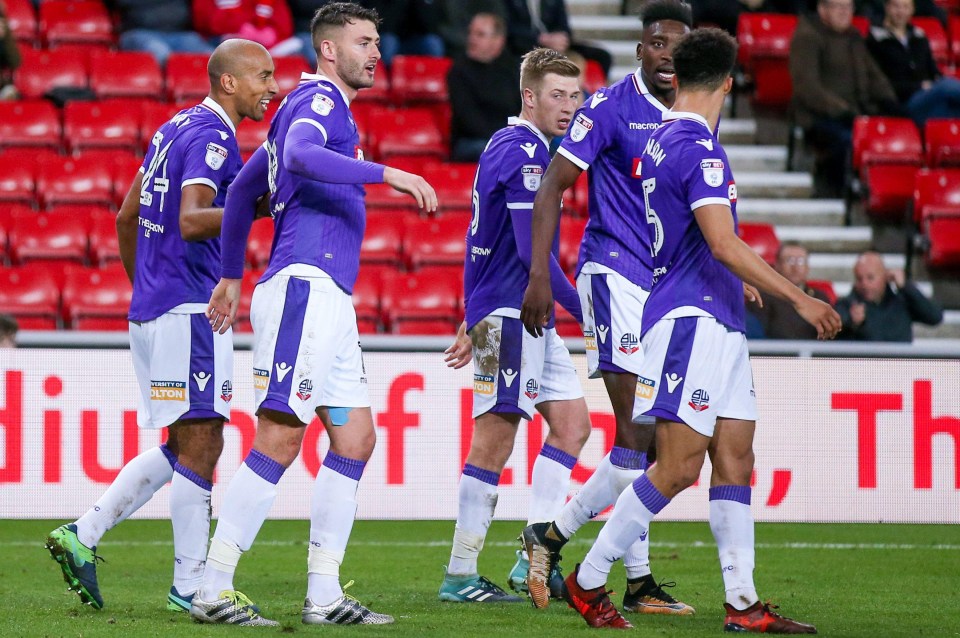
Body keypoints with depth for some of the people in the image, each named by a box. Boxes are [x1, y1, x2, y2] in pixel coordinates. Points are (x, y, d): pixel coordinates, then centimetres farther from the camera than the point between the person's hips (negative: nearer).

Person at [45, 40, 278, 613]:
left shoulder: (174, 130, 17)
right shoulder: (212, 137, -12)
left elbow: (127, 217, 23)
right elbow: (189, 222, -25)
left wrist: (143, 289, 30)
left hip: (152, 306, 10)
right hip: (189, 309, -10)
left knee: (182, 446, 14)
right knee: (201, 444, -6)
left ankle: (83, 536, 12)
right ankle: (191, 586, -3)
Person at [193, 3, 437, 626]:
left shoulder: (315, 105, 25)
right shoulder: (320, 101, -4)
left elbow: (244, 188, 32)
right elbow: (300, 155, -28)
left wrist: (231, 276, 36)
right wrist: (386, 172, -31)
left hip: (329, 302, 11)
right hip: (305, 287, -11)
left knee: (356, 436, 6)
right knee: (281, 438, -13)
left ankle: (324, 595, 5)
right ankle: (213, 592, -12)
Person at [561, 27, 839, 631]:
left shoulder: (661, 140, 15)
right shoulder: (697, 148, -15)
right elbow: (724, 244, -22)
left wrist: (736, 281, 43)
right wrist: (800, 298, -18)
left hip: (719, 322, 10)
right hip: (692, 320, -10)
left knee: (735, 457, 6)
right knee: (679, 467, -10)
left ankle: (744, 602, 4)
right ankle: (588, 581, -1)